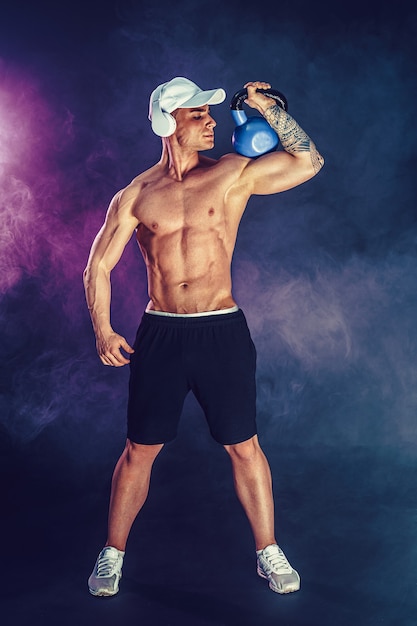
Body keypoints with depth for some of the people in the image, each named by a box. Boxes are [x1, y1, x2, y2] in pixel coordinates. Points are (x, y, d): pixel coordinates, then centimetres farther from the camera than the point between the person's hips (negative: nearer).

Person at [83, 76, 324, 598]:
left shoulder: (233, 174, 2)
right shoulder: (135, 195, 3)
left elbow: (308, 162, -4)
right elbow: (98, 266, 6)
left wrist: (266, 106, -8)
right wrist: (103, 330, -4)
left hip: (222, 330, 0)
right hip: (160, 334, 1)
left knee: (244, 447, 7)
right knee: (139, 451, 8)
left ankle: (268, 552, 27)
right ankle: (112, 555, 28)